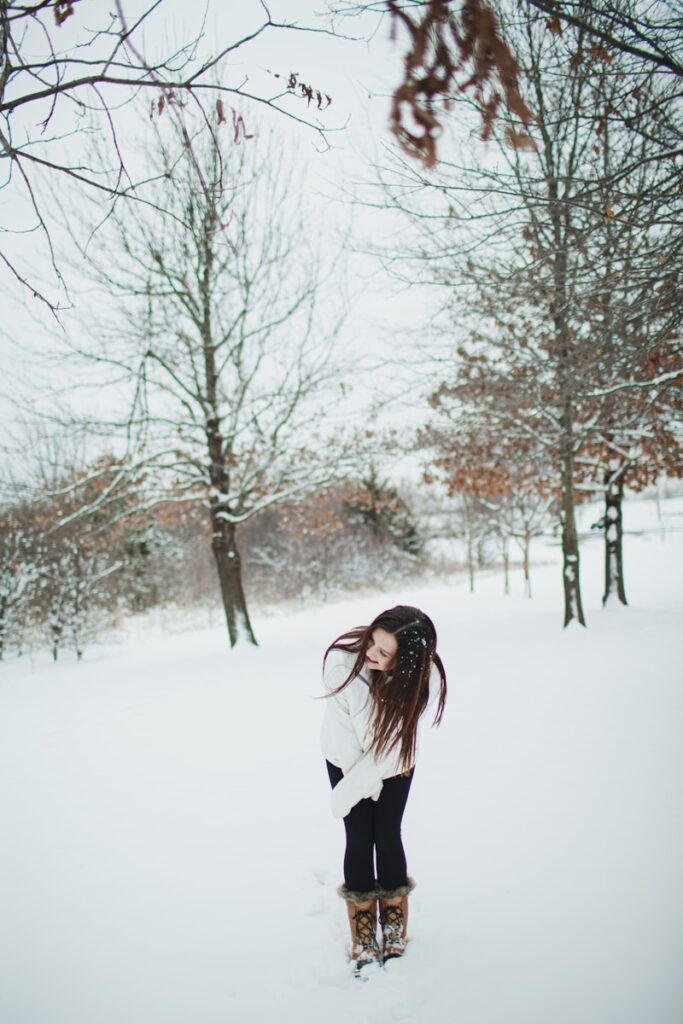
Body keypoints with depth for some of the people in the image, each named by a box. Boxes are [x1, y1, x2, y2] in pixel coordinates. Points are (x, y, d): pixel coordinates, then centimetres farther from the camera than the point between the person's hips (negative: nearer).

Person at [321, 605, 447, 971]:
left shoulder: (424, 678, -33)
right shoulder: (342, 658, -37)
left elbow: (395, 741, -26)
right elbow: (341, 725, -24)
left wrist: (354, 788, -25)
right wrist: (365, 780, -17)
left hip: (393, 762, 0)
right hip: (348, 758, 0)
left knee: (387, 837, 2)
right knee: (359, 840, -1)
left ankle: (395, 938, 22)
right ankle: (363, 942, 13)